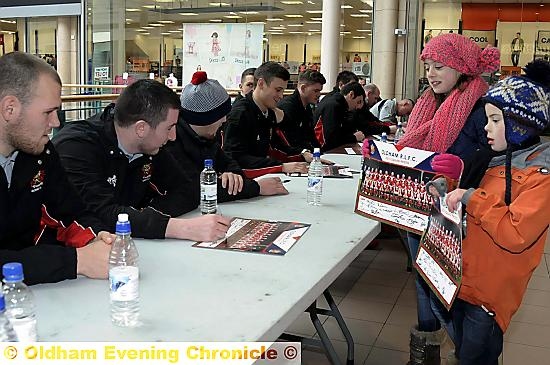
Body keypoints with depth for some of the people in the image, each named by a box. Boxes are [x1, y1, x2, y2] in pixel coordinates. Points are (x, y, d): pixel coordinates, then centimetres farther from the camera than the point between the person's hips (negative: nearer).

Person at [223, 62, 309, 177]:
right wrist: (282, 167, -28)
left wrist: (302, 157, 6)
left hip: (261, 176, 8)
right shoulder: (240, 113, -16)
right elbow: (236, 158, -23)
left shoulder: (269, 112, 11)